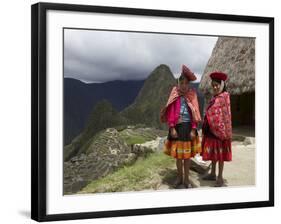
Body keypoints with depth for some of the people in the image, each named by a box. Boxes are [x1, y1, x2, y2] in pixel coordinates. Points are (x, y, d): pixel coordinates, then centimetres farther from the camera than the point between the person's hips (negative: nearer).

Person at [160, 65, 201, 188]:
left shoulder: (192, 94, -1)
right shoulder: (175, 94, -2)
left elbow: (195, 113, -1)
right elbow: (171, 112, -4)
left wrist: (193, 129, -6)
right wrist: (172, 128, -10)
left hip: (188, 127, 0)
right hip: (177, 126, 0)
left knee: (187, 154, 6)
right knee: (178, 154, 8)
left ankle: (186, 178, 17)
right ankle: (179, 177, 23)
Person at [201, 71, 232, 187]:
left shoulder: (224, 96, -10)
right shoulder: (214, 97, 12)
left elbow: (227, 114, -14)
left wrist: (227, 132, -17)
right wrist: (205, 128, 16)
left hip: (219, 129, -8)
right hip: (211, 129, 8)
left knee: (220, 152, 0)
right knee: (212, 152, 15)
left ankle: (220, 177, 6)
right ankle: (213, 174, 26)